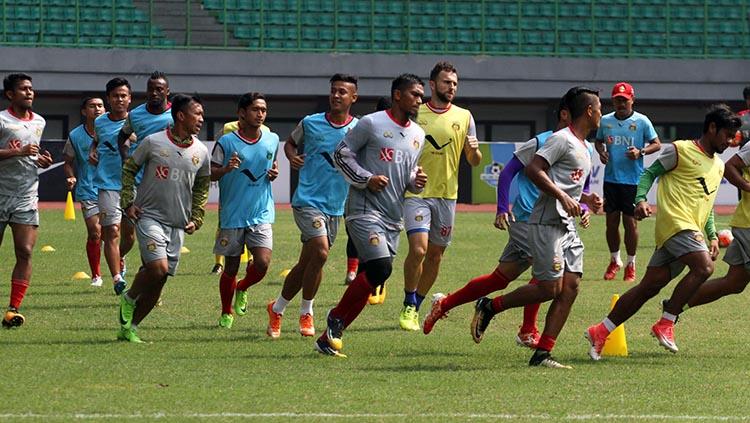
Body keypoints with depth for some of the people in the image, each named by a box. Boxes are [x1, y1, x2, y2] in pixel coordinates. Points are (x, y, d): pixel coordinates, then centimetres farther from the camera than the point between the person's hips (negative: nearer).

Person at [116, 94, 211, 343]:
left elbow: (202, 187, 19)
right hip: (149, 217, -5)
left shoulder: (201, 152, 5)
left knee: (158, 281, 3)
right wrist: (128, 202, -1)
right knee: (158, 268, -22)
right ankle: (128, 299, 7)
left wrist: (196, 219, 10)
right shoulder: (153, 142, -6)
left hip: (178, 224, 5)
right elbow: (129, 169, 7)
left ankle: (128, 328, 15)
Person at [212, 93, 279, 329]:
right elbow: (210, 174, -3)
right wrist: (226, 169, -23)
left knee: (263, 263, -14)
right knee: (231, 268, 6)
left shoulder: (272, 140, 5)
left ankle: (242, 289, 18)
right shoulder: (227, 142, -6)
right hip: (232, 215, -2)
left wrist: (274, 174, 0)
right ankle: (226, 313, 27)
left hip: (261, 214, 2)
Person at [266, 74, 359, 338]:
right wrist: (292, 157, -2)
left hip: (336, 207, 3)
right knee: (320, 252, -21)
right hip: (308, 200, -3)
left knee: (307, 262, 9)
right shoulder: (310, 123, 0)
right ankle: (306, 312, -3)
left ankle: (277, 309, 28)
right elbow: (291, 142, 19)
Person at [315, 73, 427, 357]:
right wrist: (366, 179, -14)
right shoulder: (371, 124, -5)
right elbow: (341, 154, -2)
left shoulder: (418, 135, 17)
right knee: (380, 268, -23)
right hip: (365, 209, -8)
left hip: (393, 217, 8)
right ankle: (337, 318, -6)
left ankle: (328, 339, 8)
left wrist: (415, 181, 5)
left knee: (371, 276, 2)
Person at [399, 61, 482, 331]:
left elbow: (474, 162, 9)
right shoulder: (415, 114, 1)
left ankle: (415, 308, 23)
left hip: (447, 195, 3)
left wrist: (474, 150, -13)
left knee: (435, 255, 7)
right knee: (418, 248, -18)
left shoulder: (464, 117, 7)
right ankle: (408, 306, -2)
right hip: (416, 193, -3)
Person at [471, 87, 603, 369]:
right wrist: (563, 197, -24)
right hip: (547, 223, -9)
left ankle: (542, 354, -2)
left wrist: (585, 199, 13)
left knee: (570, 287, -2)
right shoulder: (562, 139, -10)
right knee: (549, 288, -11)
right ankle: (489, 307, 6)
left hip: (568, 227, 9)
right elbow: (533, 170, -19)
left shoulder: (584, 148, 21)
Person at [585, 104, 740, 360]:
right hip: (674, 221, -8)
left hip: (692, 229, 8)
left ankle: (600, 332, 7)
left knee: (649, 287, 3)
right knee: (703, 267, -25)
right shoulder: (680, 151, -1)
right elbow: (650, 173, 1)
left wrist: (712, 236, 20)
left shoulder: (718, 166, 23)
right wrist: (640, 200, -16)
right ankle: (665, 324, -18)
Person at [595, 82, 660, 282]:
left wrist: (641, 152, -15)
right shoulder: (605, 121, 6)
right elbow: (599, 141, 21)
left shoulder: (642, 121, -4)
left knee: (631, 222, 0)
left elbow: (657, 144, 2)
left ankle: (631, 264, 13)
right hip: (611, 178, 3)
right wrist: (601, 152, -1)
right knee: (611, 221, 6)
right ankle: (615, 261, 23)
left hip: (633, 180, -3)